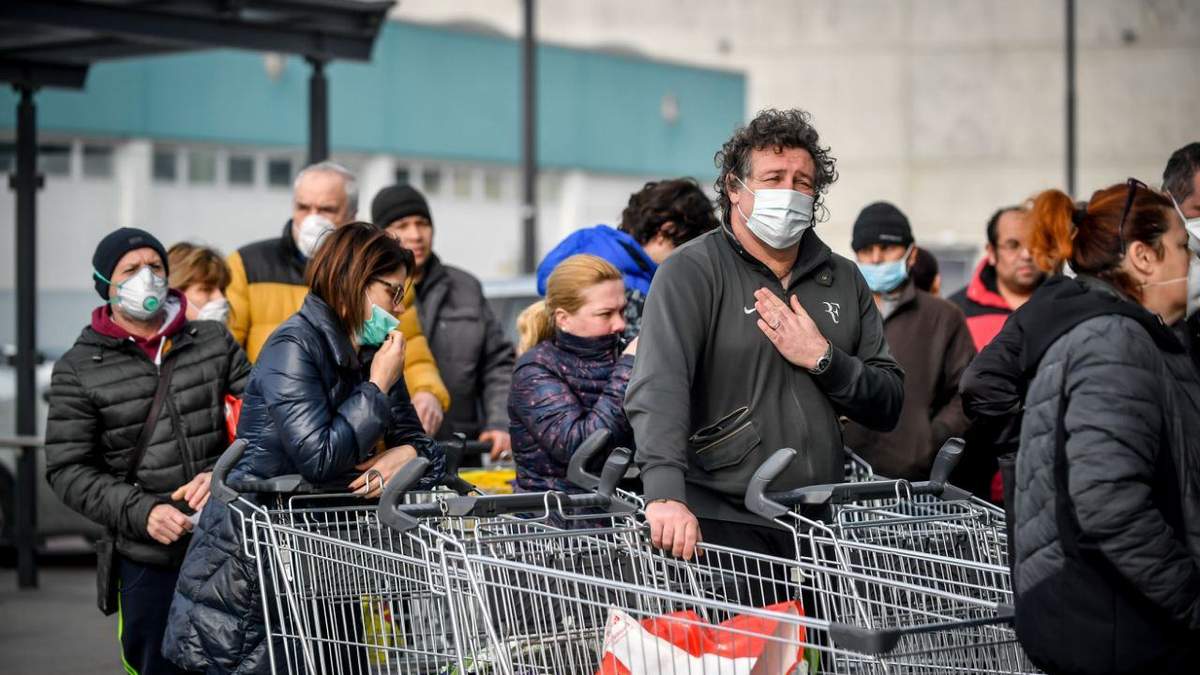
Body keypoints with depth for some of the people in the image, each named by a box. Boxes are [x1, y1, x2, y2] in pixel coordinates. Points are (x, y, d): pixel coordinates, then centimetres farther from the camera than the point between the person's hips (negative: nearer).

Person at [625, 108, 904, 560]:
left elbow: (888, 407, 12)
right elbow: (657, 388, -20)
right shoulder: (690, 274, -4)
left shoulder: (843, 281, 13)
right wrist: (665, 494, -35)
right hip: (722, 526, -5)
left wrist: (823, 360, -7)